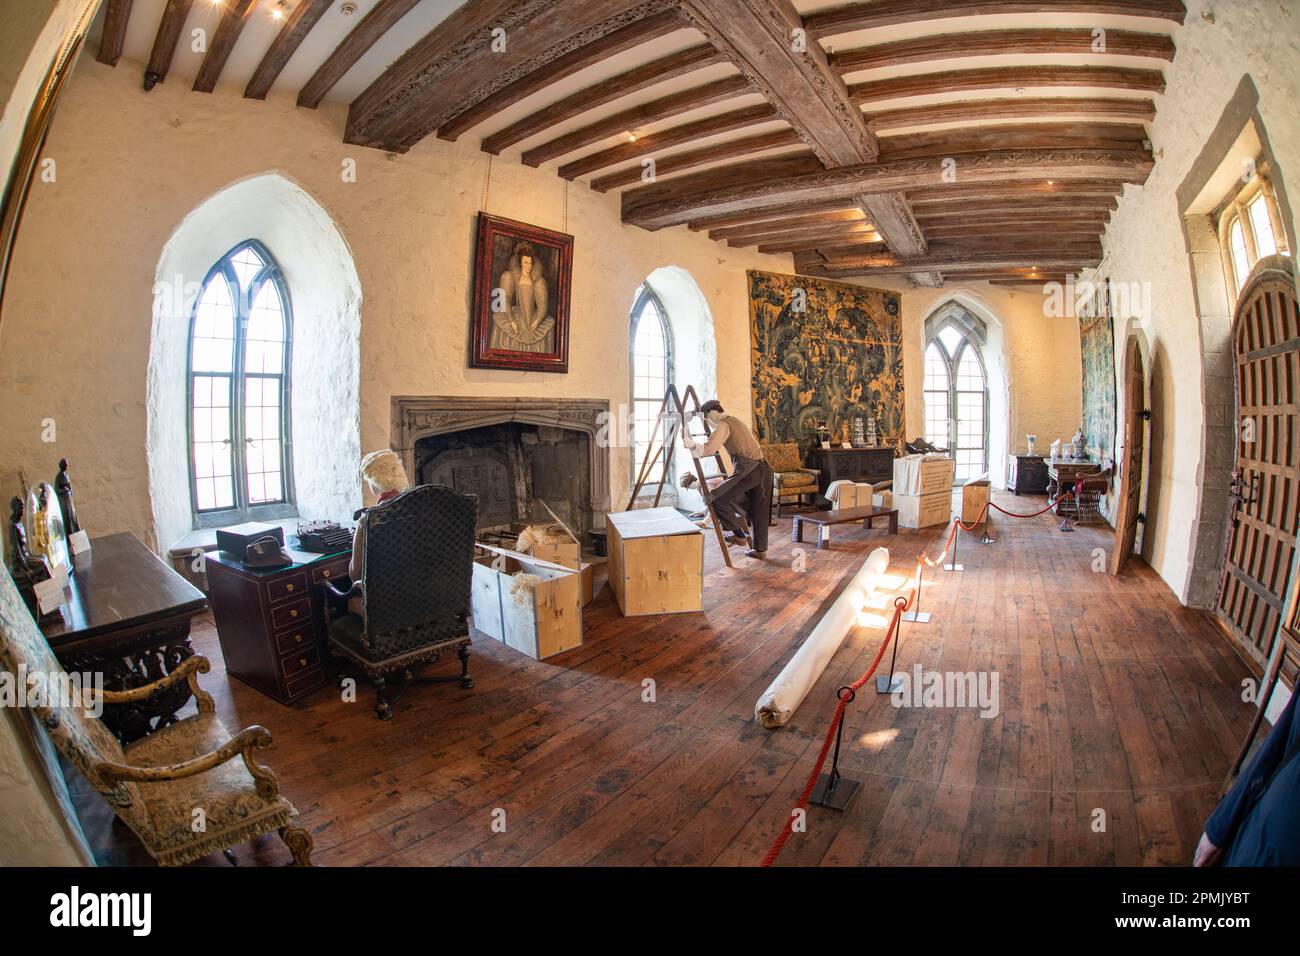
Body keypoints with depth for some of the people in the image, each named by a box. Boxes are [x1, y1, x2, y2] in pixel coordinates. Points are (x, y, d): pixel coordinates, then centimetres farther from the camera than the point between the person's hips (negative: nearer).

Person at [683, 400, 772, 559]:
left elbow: (707, 450, -15)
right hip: (764, 469, 9)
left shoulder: (723, 425, -5)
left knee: (716, 498, -1)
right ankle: (760, 549, 23)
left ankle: (738, 533, 4)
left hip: (748, 471, -9)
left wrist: (687, 441, -2)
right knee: (759, 511, 16)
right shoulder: (736, 421, 23)